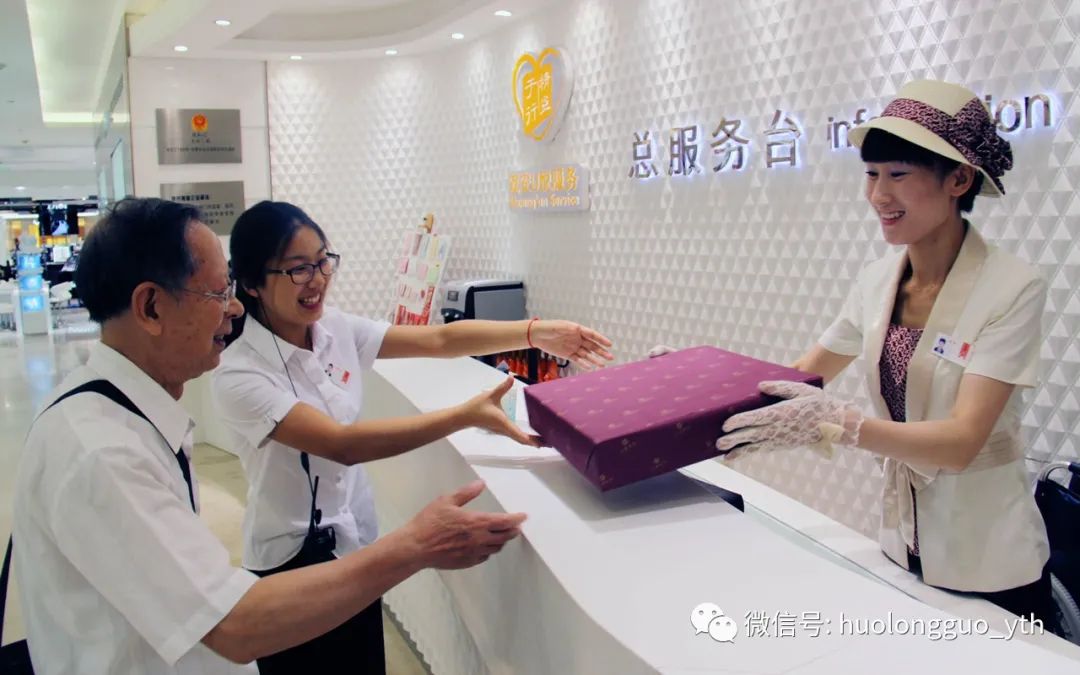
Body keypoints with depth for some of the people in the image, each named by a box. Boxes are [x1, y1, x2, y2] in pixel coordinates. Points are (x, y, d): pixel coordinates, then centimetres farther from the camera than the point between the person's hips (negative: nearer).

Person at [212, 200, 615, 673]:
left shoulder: (337, 330, -5)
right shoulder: (239, 375, -24)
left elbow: (440, 340, -8)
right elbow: (342, 444, -34)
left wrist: (537, 333, -20)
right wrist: (466, 416, -42)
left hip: (357, 538, 6)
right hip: (293, 559, -6)